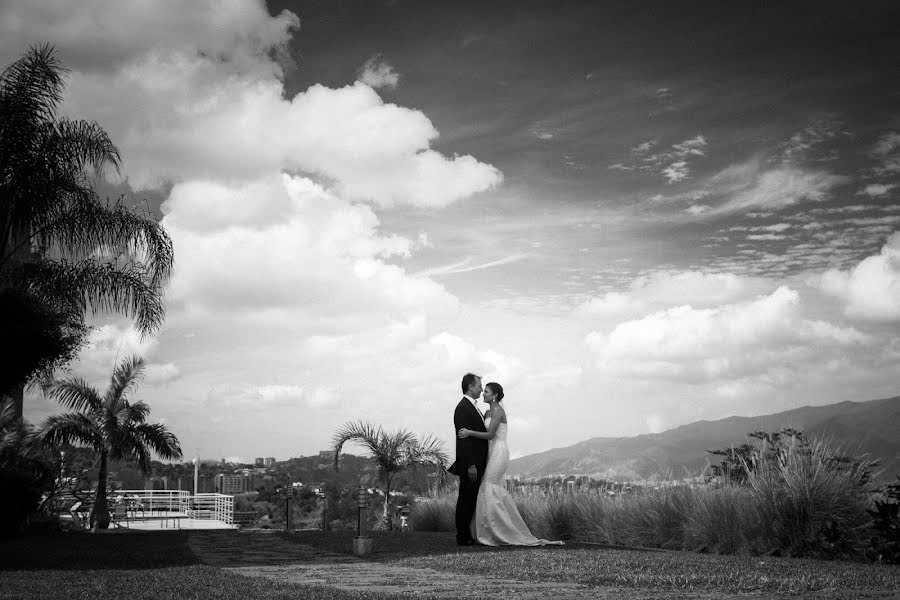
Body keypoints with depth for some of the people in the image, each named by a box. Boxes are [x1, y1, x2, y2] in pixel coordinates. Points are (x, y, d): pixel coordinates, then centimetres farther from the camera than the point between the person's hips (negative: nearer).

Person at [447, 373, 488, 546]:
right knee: (466, 500, -3)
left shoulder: (472, 408, 18)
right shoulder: (463, 408, -14)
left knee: (470, 500, 12)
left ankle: (466, 535, 18)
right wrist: (471, 465, -23)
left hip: (477, 464, 10)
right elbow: (464, 438, -20)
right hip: (470, 464, -10)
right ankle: (463, 537, 2)